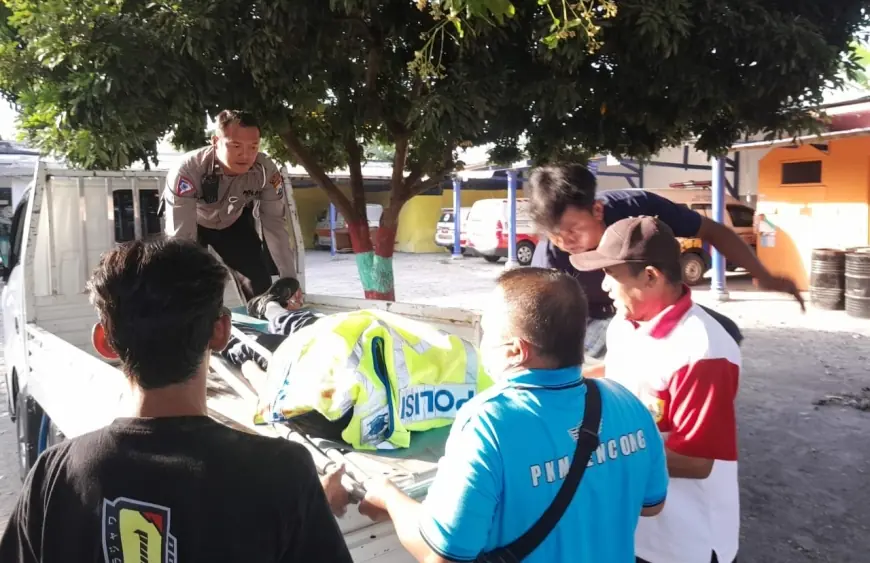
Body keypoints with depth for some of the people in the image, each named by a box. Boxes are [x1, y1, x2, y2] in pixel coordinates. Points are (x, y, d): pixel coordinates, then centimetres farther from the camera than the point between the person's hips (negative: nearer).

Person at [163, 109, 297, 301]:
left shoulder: (266, 171, -32)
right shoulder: (188, 170, -41)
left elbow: (275, 224, -25)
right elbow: (180, 237, -43)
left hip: (234, 222, 2)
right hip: (193, 222, -2)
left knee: (260, 280, -5)